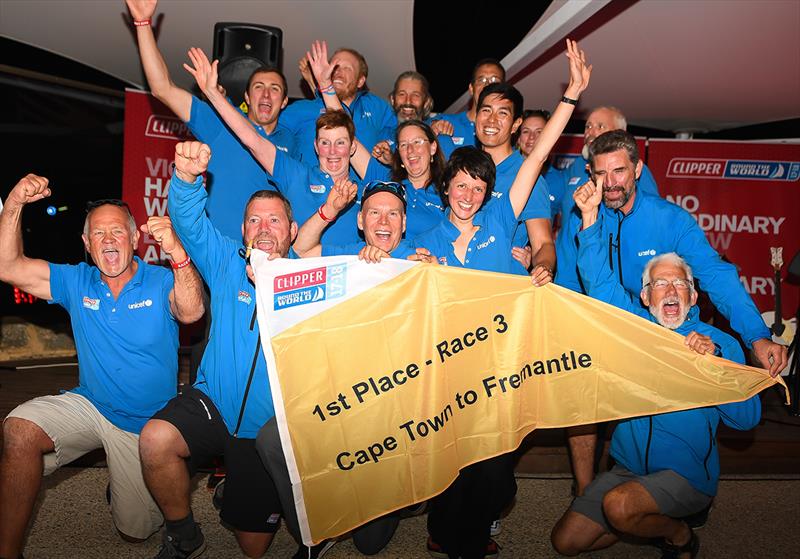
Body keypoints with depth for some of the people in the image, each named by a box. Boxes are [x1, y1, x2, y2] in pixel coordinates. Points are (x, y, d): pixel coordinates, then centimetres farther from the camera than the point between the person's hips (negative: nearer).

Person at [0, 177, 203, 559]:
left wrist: (177, 252, -51)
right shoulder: (77, 282, -2)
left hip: (145, 425, -2)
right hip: (89, 406, 2)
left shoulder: (161, 282, -13)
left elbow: (191, 312, -35)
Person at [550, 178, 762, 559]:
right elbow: (599, 280, -5)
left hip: (686, 475, -4)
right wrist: (590, 217, -15)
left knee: (619, 506, -31)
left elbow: (747, 417, -12)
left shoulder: (719, 342, -3)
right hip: (626, 468, 4)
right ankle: (648, 521, 24)